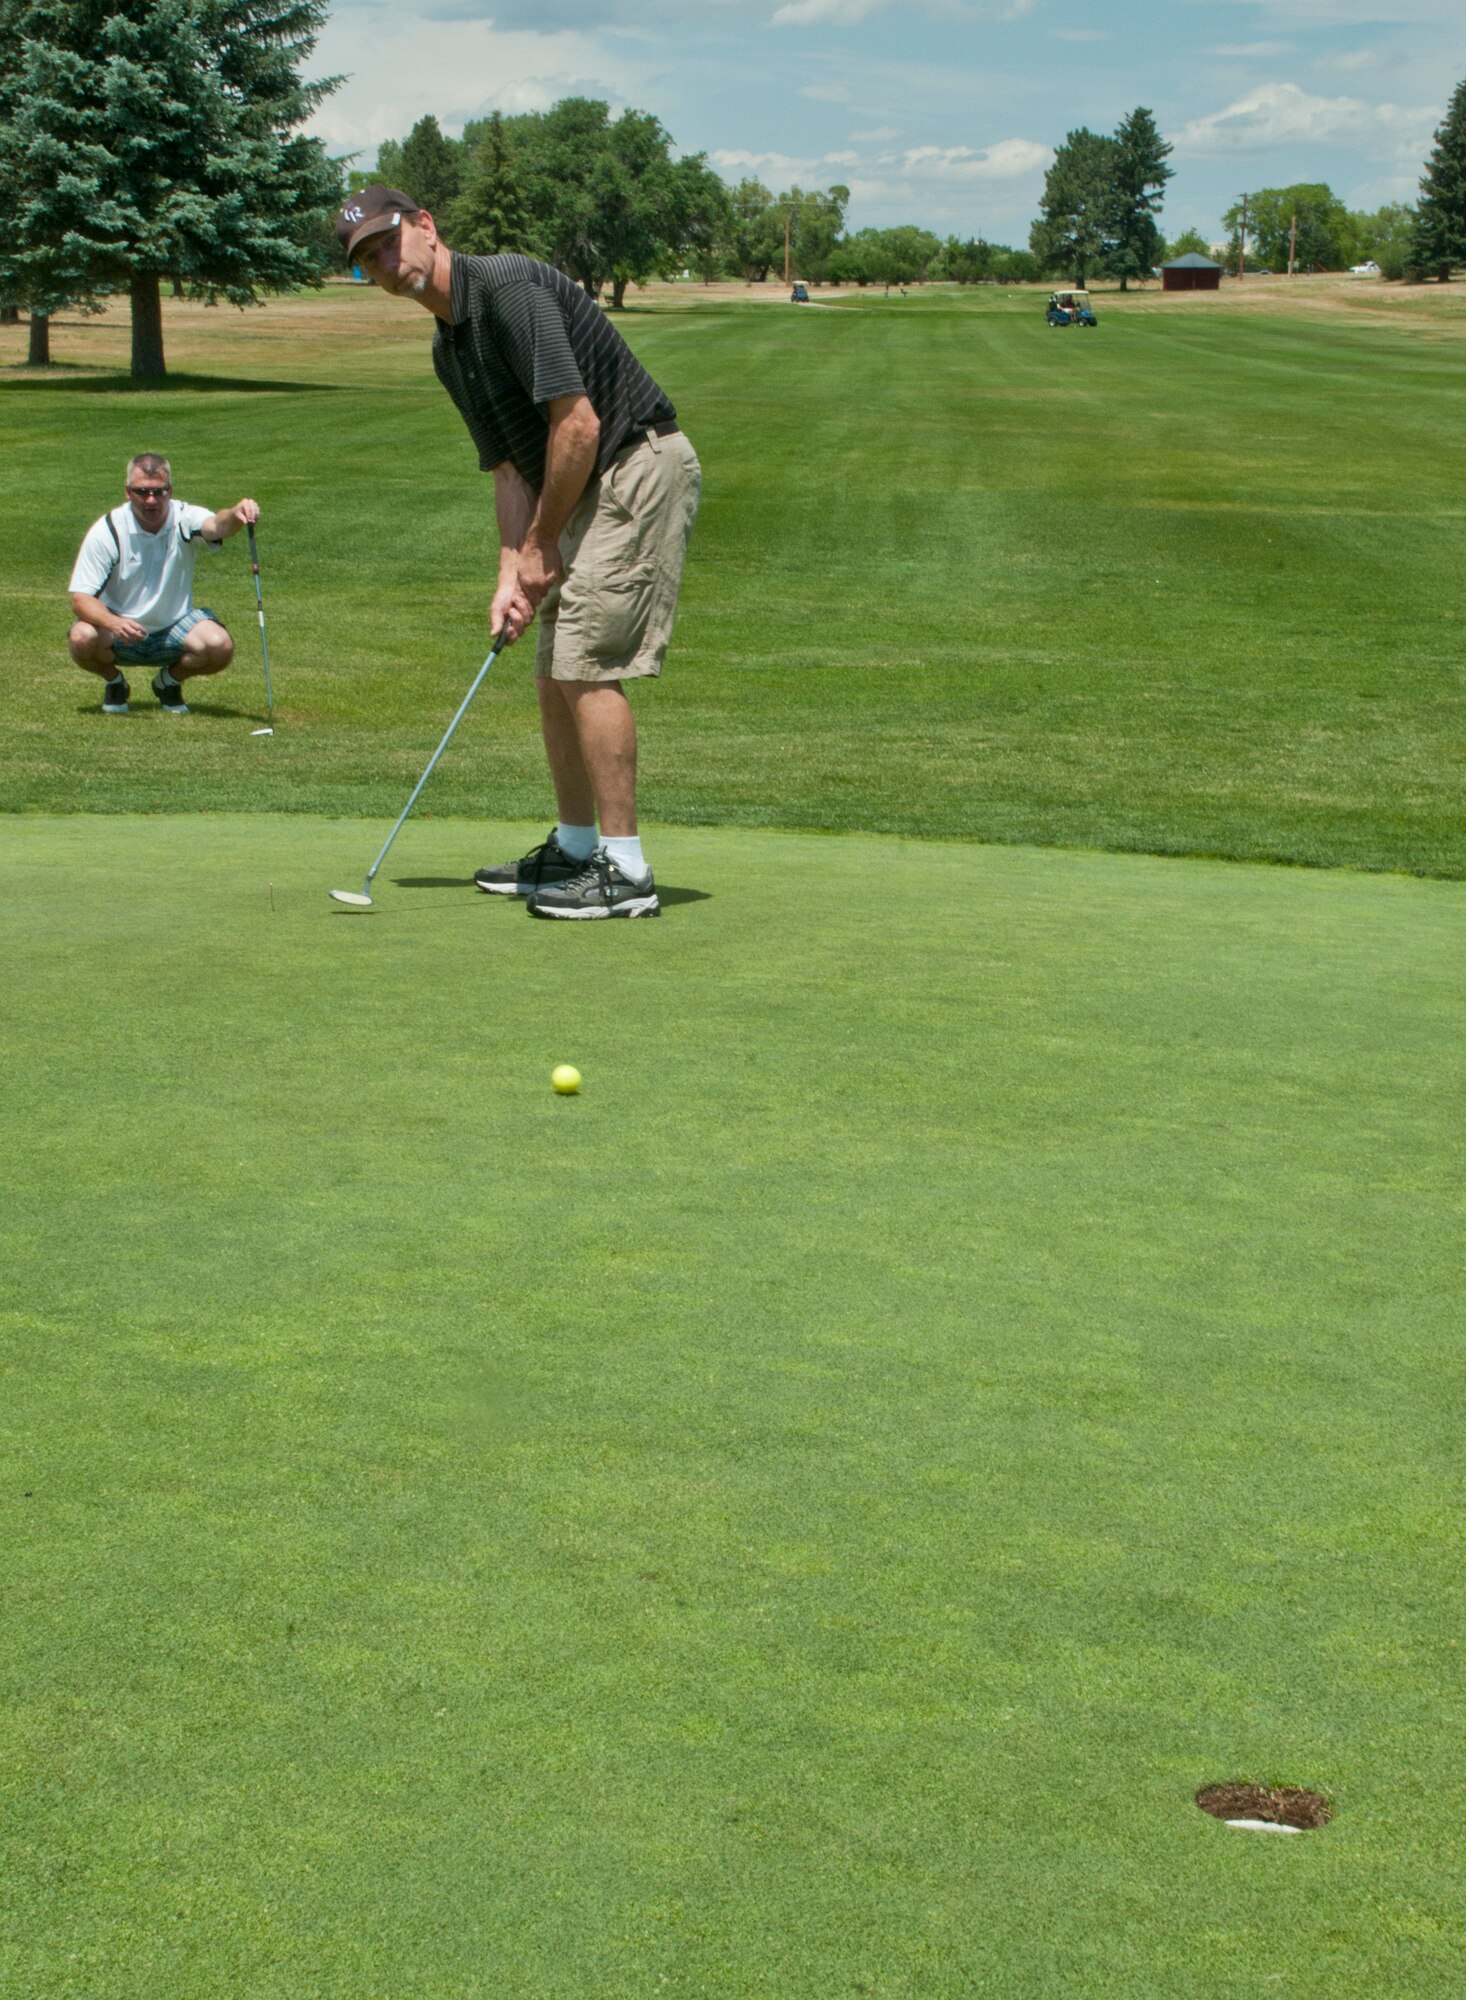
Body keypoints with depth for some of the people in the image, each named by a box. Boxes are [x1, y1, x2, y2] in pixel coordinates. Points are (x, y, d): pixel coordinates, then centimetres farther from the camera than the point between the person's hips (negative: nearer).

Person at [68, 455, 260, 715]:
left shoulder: (184, 519, -13)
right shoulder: (107, 530, -15)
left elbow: (216, 526, -37)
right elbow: (80, 598, -19)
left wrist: (236, 515, -63)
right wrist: (115, 624, -39)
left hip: (174, 630, 1)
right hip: (118, 630, -1)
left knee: (220, 646, -27)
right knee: (82, 639, -32)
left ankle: (171, 679, 7)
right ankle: (114, 681, 4)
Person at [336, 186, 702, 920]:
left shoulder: (508, 287, -16)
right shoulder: (448, 347, 14)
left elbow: (578, 423, -21)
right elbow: (509, 465, 16)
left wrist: (541, 544, -11)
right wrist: (512, 573, 2)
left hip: (640, 467, -10)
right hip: (586, 492, 10)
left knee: (587, 666, -13)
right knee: (556, 674, 12)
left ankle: (625, 870, -10)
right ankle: (574, 849, 24)